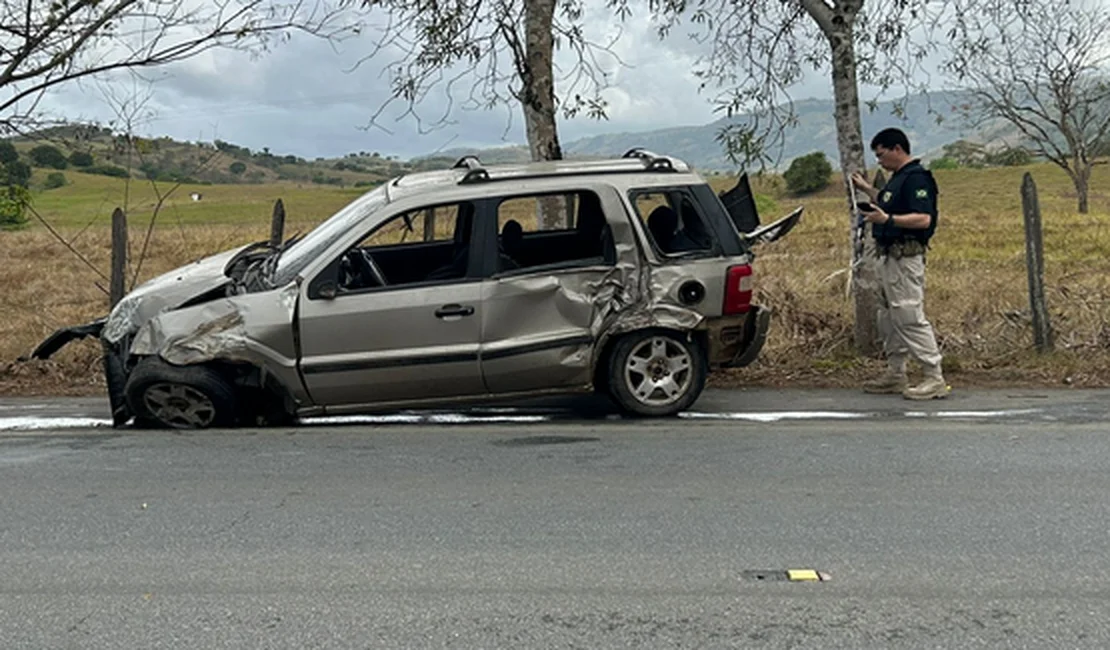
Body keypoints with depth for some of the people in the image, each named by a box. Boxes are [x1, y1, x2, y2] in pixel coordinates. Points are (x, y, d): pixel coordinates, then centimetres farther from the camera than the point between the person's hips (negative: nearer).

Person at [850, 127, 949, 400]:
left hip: (905, 259, -11)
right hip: (889, 257, 11)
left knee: (910, 317, -11)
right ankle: (895, 375, 24)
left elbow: (923, 219, -25)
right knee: (888, 317, 15)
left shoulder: (916, 178, -15)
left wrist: (887, 219, -32)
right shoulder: (898, 177, 16)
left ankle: (935, 379, -7)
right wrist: (867, 188, 26)